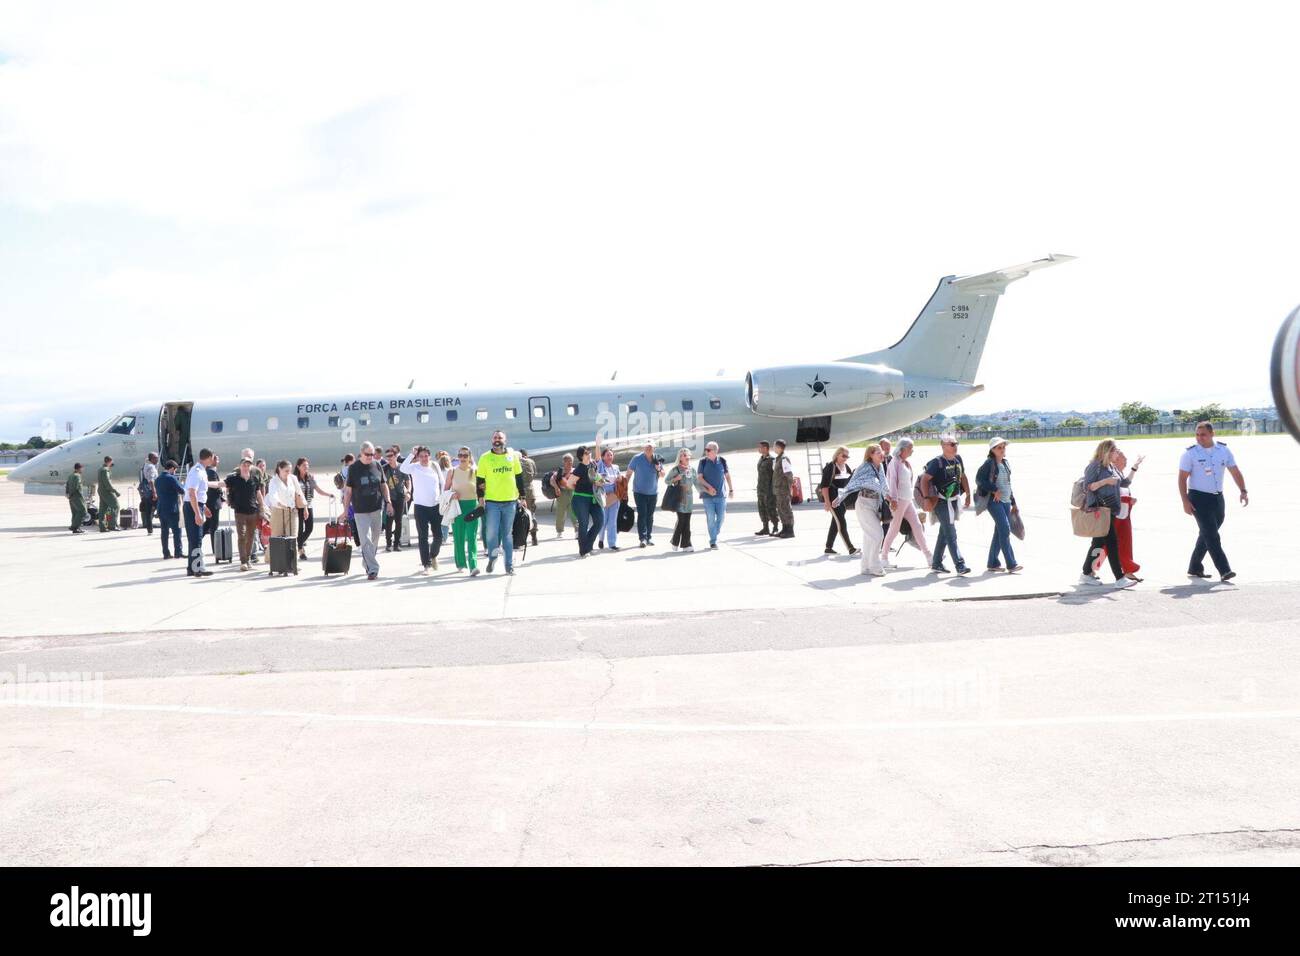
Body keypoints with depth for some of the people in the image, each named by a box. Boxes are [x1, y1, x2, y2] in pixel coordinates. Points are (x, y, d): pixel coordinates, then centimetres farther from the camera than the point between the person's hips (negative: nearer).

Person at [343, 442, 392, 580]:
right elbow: (348, 490, 1)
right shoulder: (353, 468, -3)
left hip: (377, 508, 3)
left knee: (375, 539, 11)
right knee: (366, 540, -9)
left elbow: (384, 485, 14)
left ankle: (368, 563, 29)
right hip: (360, 511, -3)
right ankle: (372, 569, -10)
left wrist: (388, 502, 9)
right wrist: (346, 509, -1)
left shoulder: (377, 465, 5)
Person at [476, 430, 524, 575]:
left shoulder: (513, 456, 6)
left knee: (508, 534, 7)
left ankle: (509, 565, 11)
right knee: (492, 533, -5)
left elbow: (519, 477, 13)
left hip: (510, 501, 2)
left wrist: (522, 496, 11)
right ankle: (492, 557, 21)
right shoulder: (485, 458, 0)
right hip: (492, 501, -2)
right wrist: (481, 498, -5)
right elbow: (480, 480, 1)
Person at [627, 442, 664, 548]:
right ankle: (642, 538, -11)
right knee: (642, 514, -11)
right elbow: (629, 472, -1)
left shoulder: (657, 460, 3)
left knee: (650, 516, 9)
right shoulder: (637, 459, -8)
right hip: (640, 492, -4)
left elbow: (662, 475, 10)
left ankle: (649, 538, 17)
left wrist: (659, 469, -12)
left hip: (653, 492, 4)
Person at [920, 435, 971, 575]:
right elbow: (924, 479, -15)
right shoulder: (937, 462, -14)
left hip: (954, 500, 8)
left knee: (944, 533, 14)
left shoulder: (958, 459, 8)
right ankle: (960, 565, -10)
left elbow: (963, 477, 21)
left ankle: (936, 564, 23)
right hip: (942, 502, -8)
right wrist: (926, 498, -19)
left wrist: (968, 494, 17)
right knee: (951, 534, -9)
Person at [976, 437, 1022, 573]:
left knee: (1000, 531, 9)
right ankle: (1011, 564, -12)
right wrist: (994, 490, -17)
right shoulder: (989, 463, -8)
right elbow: (979, 479, -15)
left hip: (1006, 501, 8)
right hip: (994, 501, -8)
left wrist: (1013, 502, 21)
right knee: (1005, 529, -13)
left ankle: (992, 563, 16)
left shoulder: (1005, 463, 15)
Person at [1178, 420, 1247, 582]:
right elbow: (1182, 478, -7)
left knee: (1207, 534, 12)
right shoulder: (1190, 453, -7)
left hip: (1217, 498, 5)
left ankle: (1194, 568, 23)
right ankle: (1224, 570, -14)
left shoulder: (1223, 450, 5)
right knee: (1211, 535, -11)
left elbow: (1235, 471, 9)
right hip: (1198, 498, -5)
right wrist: (1185, 501, -14)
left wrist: (1243, 491, -4)